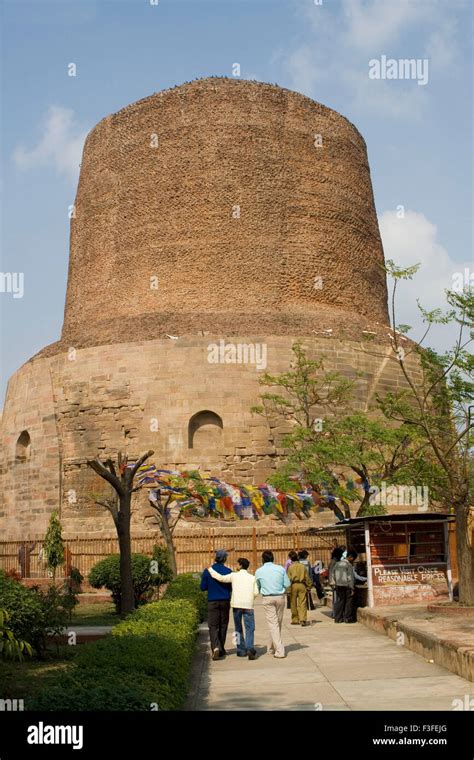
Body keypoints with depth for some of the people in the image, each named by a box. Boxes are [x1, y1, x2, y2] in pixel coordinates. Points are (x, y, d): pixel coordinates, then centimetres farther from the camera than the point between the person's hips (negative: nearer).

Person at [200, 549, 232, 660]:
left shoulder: (207, 571, -4)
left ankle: (216, 647, -21)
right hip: (225, 601, 1)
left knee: (213, 626, 1)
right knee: (223, 625, 13)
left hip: (212, 602, -1)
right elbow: (232, 588, 0)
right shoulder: (228, 571, -5)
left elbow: (203, 587, 0)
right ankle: (221, 649, 19)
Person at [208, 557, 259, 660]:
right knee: (249, 628, 0)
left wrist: (210, 569, 8)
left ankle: (241, 650, 12)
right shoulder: (252, 577, 7)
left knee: (238, 629, 13)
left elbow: (221, 578, -3)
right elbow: (255, 593, 2)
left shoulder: (234, 575, 2)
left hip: (236, 604, 0)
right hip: (248, 605, 0)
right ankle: (249, 648, -19)